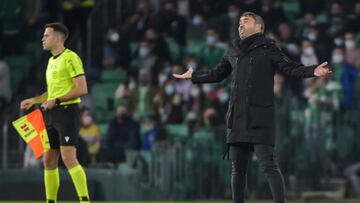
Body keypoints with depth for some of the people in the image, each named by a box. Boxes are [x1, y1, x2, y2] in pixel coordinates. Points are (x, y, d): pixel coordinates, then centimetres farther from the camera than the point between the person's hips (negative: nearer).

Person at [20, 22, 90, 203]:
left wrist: (56, 101, -19)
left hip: (67, 111, -9)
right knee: (49, 160, 7)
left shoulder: (70, 58, -10)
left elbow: (82, 89, -17)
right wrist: (34, 100, 18)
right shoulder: (51, 61, 18)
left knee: (68, 158, -17)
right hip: (51, 114, 9)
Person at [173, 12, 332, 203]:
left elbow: (290, 67, -8)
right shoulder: (233, 50, 16)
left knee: (268, 165, -13)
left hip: (260, 117, -6)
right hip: (237, 117, 6)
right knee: (237, 168, 9)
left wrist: (313, 71, -25)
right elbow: (218, 74, 30)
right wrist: (193, 76, 38)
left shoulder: (268, 48, 1)